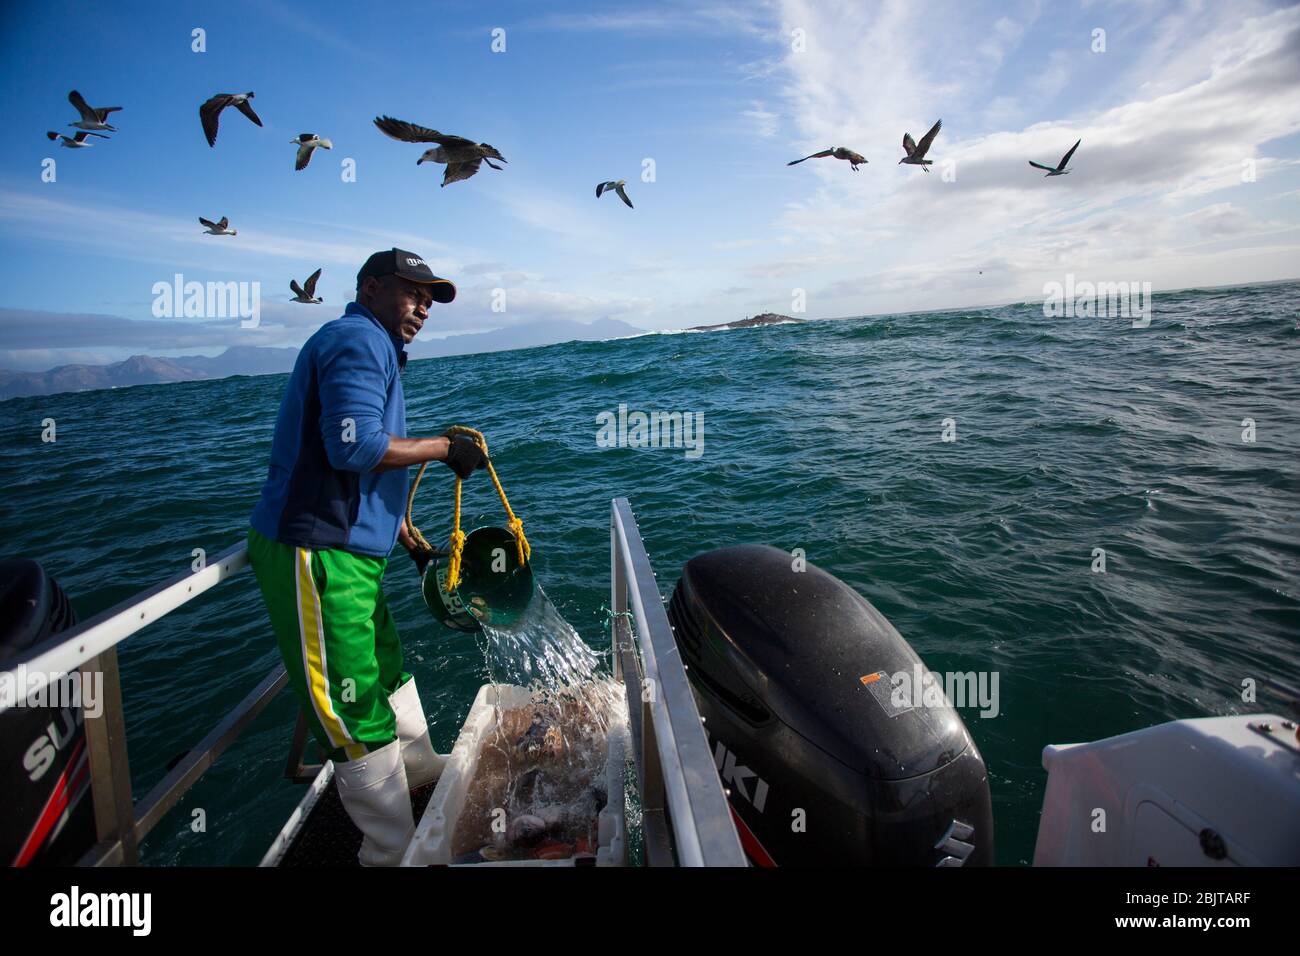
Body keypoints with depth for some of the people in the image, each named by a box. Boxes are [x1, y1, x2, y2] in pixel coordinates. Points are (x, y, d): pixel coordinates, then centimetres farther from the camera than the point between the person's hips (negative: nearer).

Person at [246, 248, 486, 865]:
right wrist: (445, 446, -15)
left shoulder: (374, 349, 22)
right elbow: (356, 447, -27)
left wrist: (413, 543, 23)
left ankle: (420, 769, 47)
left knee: (386, 669, 25)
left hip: (347, 552, 11)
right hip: (315, 554, -11)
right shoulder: (357, 340, -12)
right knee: (356, 705, 0)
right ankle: (393, 851, 15)